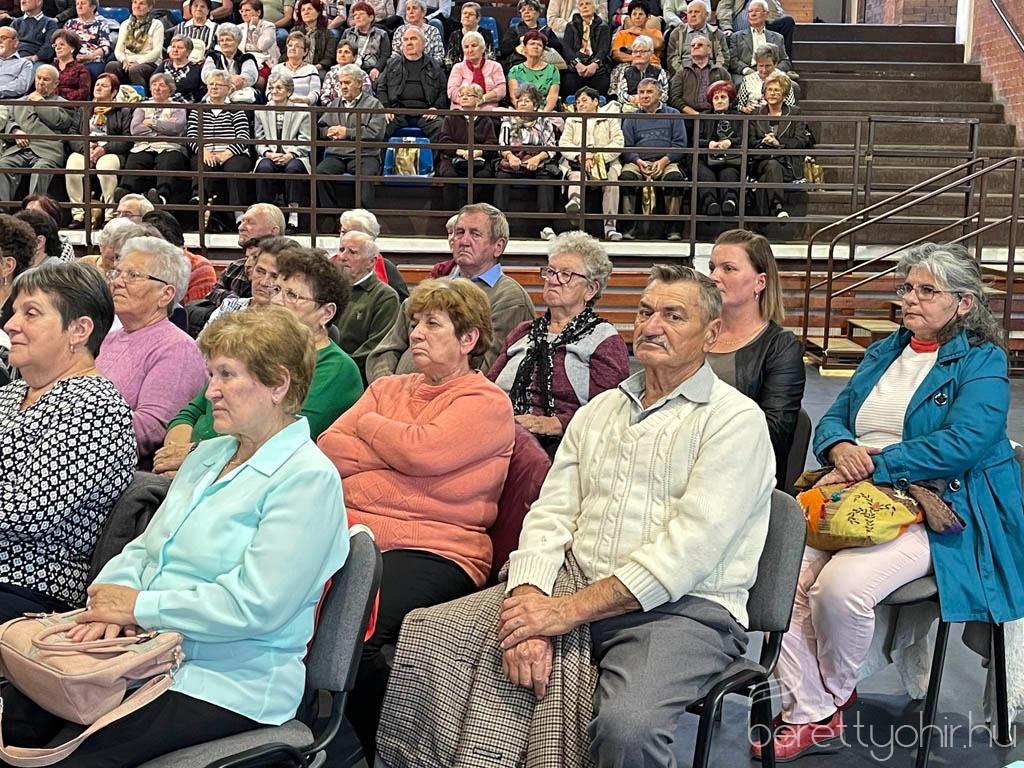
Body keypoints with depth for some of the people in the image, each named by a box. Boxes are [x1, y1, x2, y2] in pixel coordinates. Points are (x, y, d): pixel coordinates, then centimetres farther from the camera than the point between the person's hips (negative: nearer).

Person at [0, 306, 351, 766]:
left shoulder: (307, 479, -13)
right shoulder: (208, 454, 16)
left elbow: (255, 605, -21)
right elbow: (146, 547, 17)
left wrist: (138, 606, -14)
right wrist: (111, 602, -5)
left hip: (227, 681, -7)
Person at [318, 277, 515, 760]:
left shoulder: (486, 403, 4)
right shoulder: (388, 389, 24)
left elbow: (420, 451, -13)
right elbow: (328, 449, 11)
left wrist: (369, 423, 6)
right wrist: (401, 450, -2)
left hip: (433, 548, -5)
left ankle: (382, 750, -8)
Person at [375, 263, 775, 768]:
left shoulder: (735, 420, -3)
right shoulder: (598, 411, 18)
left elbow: (690, 548, -14)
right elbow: (550, 517, 8)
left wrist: (569, 610, -18)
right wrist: (530, 601, -12)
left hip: (683, 608, -5)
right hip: (573, 584, 6)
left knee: (627, 726, -35)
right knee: (428, 635, -11)